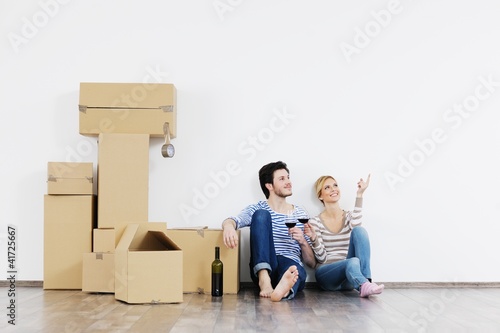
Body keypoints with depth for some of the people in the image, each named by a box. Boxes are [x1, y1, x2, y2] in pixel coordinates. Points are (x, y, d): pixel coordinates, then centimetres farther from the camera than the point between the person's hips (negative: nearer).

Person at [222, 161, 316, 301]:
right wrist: (228, 226, -35)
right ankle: (264, 278, -38)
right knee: (261, 215, -21)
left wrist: (303, 241, -4)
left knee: (298, 272, -36)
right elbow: (230, 221, -10)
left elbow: (312, 262, 17)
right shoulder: (258, 209, 12)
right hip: (262, 268, -1)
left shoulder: (300, 213, 18)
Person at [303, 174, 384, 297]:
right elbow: (322, 258, -4)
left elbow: (355, 227, -17)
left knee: (359, 230, -22)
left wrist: (359, 195, -17)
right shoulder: (315, 222, 1)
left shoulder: (349, 216, 11)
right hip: (326, 275, -3)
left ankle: (366, 280, -34)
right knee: (353, 262, -36)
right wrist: (313, 239, -23)